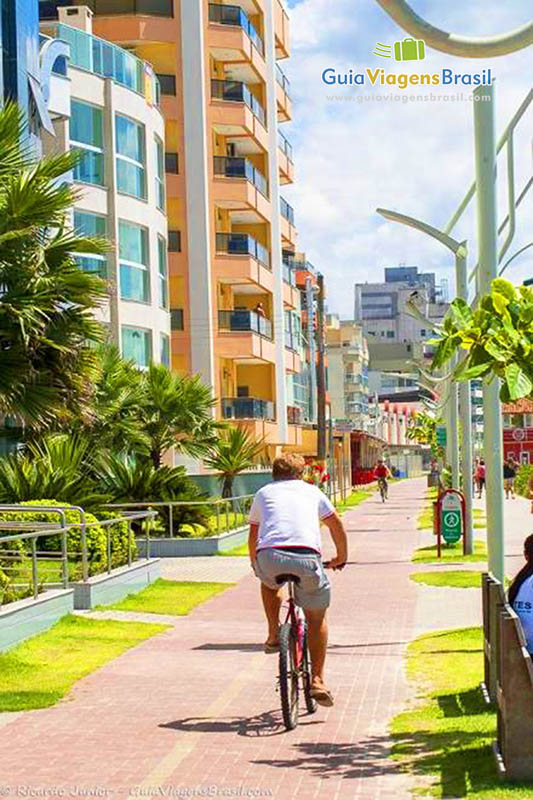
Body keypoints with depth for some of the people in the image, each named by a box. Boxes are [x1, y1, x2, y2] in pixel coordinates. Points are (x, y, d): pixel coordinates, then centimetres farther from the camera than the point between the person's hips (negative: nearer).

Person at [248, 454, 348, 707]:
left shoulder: (264, 492, 29)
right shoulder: (311, 491, 29)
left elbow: (253, 536, 38)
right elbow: (337, 525, 36)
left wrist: (255, 564, 55)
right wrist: (341, 557, 51)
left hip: (269, 555, 0)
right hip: (307, 557, 0)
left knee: (269, 583, 38)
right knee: (316, 617, 19)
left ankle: (273, 635, 28)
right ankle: (317, 681, 15)